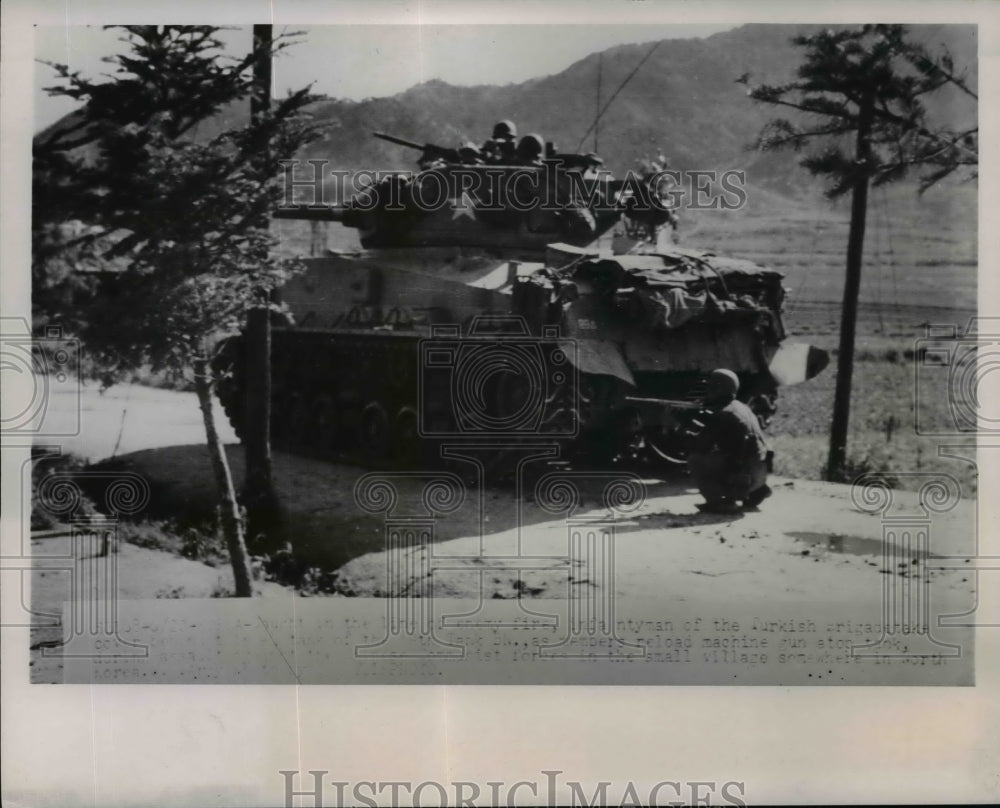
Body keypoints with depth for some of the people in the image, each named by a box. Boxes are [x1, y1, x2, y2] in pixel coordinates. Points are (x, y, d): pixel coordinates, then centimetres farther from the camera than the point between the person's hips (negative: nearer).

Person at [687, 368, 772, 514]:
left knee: (695, 460, -4)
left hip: (743, 478, -9)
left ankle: (718, 502, -7)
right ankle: (756, 492, 23)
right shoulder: (742, 408, 15)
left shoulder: (721, 415, -13)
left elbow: (701, 446, -10)